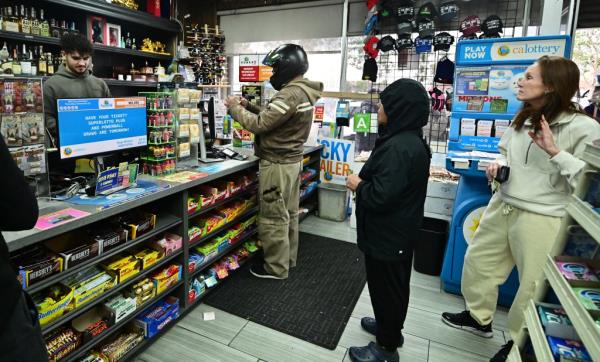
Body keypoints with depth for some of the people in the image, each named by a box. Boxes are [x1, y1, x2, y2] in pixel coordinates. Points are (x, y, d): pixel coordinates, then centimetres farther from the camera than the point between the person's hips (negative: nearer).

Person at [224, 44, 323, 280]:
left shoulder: (290, 94, -22)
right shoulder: (303, 91, 11)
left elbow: (259, 124, -21)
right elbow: (273, 117, 15)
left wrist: (235, 108, -6)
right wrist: (248, 106, 7)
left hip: (277, 164, -10)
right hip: (292, 160, 10)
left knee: (273, 217, 2)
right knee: (289, 213, 18)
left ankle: (276, 268, 15)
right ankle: (288, 258, 32)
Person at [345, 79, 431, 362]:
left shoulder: (398, 148, -29)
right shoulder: (412, 140, 4)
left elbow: (380, 195, -33)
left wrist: (358, 184, -15)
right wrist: (366, 179, 4)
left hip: (387, 234, -10)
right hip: (400, 230, 10)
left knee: (385, 287, 9)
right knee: (394, 285, 25)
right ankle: (390, 327, 47)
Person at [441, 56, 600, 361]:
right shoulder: (522, 119, 6)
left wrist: (554, 152, -26)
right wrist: (498, 164, 0)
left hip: (541, 219, -7)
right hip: (501, 206, 7)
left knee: (533, 284, 11)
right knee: (477, 260, 19)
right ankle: (478, 317, 43)